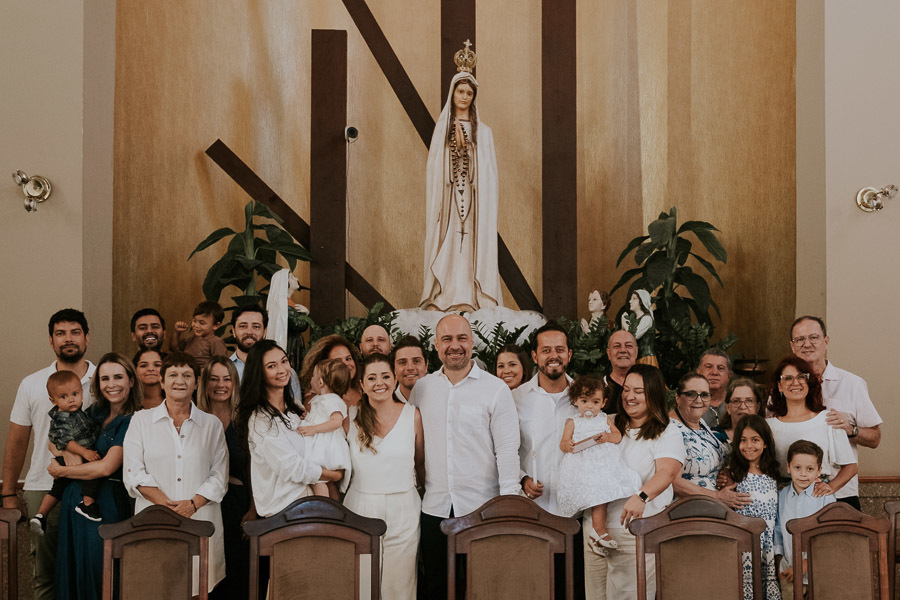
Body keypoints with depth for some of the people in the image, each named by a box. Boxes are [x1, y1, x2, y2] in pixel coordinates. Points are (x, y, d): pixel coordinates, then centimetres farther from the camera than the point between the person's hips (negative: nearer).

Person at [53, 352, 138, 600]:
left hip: (106, 505, -6)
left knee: (97, 571, 1)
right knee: (71, 568, 13)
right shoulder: (94, 412, 8)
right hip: (74, 500, 6)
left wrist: (60, 471, -5)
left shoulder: (133, 422, -12)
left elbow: (106, 468, -17)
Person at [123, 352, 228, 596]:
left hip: (200, 520, 1)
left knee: (198, 586, -2)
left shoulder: (212, 425, 11)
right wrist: (166, 504, -12)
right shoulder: (142, 421, 9)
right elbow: (134, 473, 0)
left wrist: (193, 503, -11)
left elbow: (219, 476, 5)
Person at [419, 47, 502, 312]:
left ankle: (471, 297, -3)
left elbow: (488, 171, 5)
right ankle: (446, 296, -2)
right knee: (448, 242, -4)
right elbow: (434, 167, 7)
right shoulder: (442, 128, 11)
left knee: (473, 243, -5)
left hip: (474, 195, 0)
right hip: (447, 195, 0)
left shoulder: (482, 131, 10)